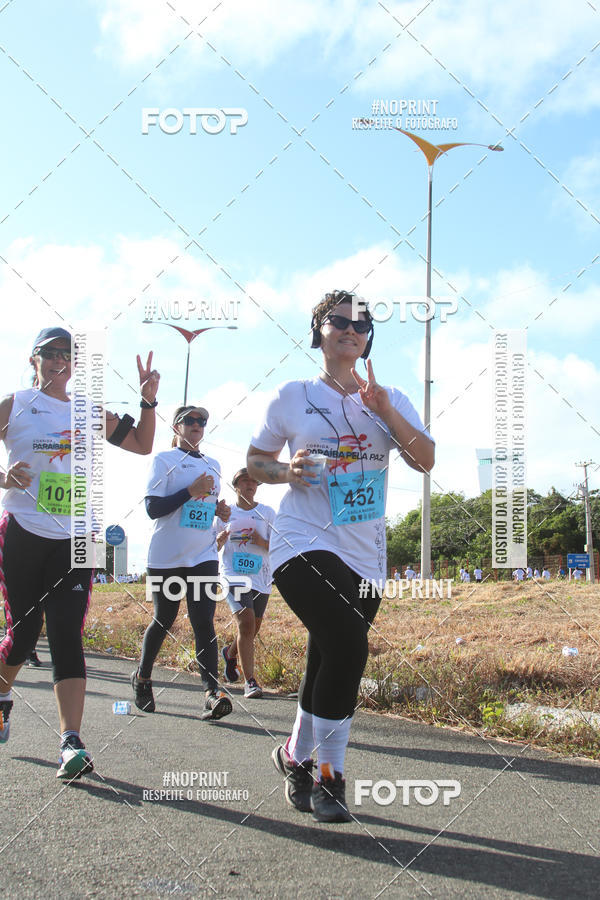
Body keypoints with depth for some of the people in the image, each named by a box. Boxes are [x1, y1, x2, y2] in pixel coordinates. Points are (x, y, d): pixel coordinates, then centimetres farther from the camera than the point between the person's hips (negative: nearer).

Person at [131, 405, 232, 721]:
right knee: (163, 620, 8)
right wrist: (191, 490, -18)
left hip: (204, 556, 3)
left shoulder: (212, 465, 16)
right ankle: (142, 678, 32)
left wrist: (221, 512, 6)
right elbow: (153, 508, -11)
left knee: (204, 622, -10)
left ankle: (212, 692, -19)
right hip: (166, 556, -3)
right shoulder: (164, 460, -1)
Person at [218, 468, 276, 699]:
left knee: (253, 629, 10)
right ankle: (249, 681, -16)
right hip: (234, 575, -3)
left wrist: (262, 542, -14)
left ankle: (230, 653, 43)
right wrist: (221, 539, -11)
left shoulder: (267, 513, 8)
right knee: (246, 623, -20)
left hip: (260, 578, 3)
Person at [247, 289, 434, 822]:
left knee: (331, 662, 7)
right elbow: (256, 461, 14)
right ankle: (328, 773, -8)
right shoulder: (293, 397, 6)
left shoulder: (391, 401, 13)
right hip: (303, 545, -4)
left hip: (364, 558, 4)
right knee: (348, 643, -24)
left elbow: (425, 461, 1)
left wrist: (385, 411, -13)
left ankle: (297, 754, 32)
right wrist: (286, 472, -7)